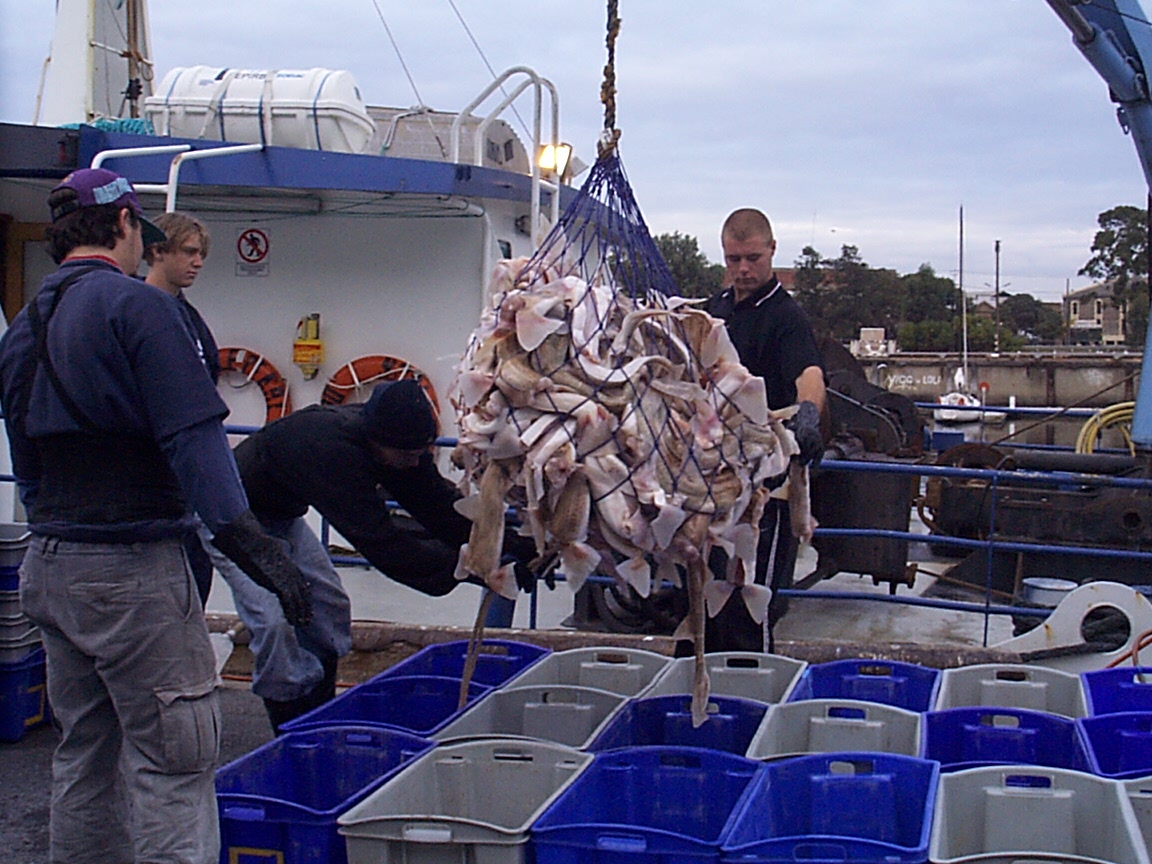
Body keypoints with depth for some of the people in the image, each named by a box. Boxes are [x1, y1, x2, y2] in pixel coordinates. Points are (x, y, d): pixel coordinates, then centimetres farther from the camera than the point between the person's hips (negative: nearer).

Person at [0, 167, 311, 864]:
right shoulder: (138, 306, -11)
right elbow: (192, 435, -20)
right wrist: (246, 538, -22)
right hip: (133, 569, -8)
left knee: (85, 754, 18)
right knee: (173, 759, -4)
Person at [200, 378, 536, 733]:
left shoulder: (397, 441, -15)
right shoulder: (330, 450, -41)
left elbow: (439, 504, -12)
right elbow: (380, 541, -41)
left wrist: (510, 544, -22)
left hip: (282, 516, 9)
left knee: (329, 607, 8)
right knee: (274, 620, -20)